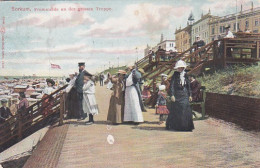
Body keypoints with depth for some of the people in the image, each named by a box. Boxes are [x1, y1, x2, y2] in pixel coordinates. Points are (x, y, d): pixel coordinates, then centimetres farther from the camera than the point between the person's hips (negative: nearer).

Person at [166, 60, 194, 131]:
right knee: (176, 110, -1)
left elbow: (188, 86, 16)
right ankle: (174, 126, 12)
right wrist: (172, 95, -17)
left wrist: (189, 95, 13)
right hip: (177, 95, -4)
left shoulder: (185, 75, 11)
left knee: (186, 109, 0)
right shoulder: (175, 75, -4)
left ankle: (186, 126, 10)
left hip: (184, 95, 4)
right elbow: (171, 85, -9)